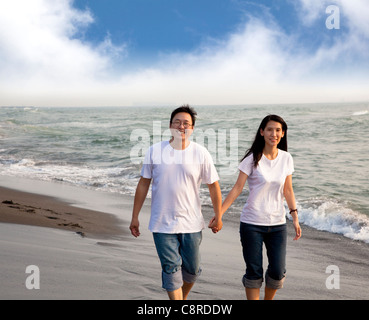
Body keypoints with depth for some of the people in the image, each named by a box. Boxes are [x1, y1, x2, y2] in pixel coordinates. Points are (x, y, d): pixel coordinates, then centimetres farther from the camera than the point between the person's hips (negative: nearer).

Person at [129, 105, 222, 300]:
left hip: (191, 223, 1)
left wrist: (218, 217, 7)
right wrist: (135, 217, 5)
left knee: (192, 269, 13)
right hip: (162, 224, -1)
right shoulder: (155, 151, -3)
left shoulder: (201, 153, -3)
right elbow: (143, 184, 4)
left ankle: (182, 297, 41)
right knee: (171, 269, 1)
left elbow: (213, 186, 4)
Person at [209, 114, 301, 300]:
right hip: (252, 224, -3)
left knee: (278, 272, 5)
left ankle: (268, 300, 32)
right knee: (254, 272, 2)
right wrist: (219, 213, -15)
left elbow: (288, 190, 11)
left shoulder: (286, 159, 4)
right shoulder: (252, 159, -8)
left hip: (277, 224, 4)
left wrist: (295, 218, 8)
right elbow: (237, 188, -8)